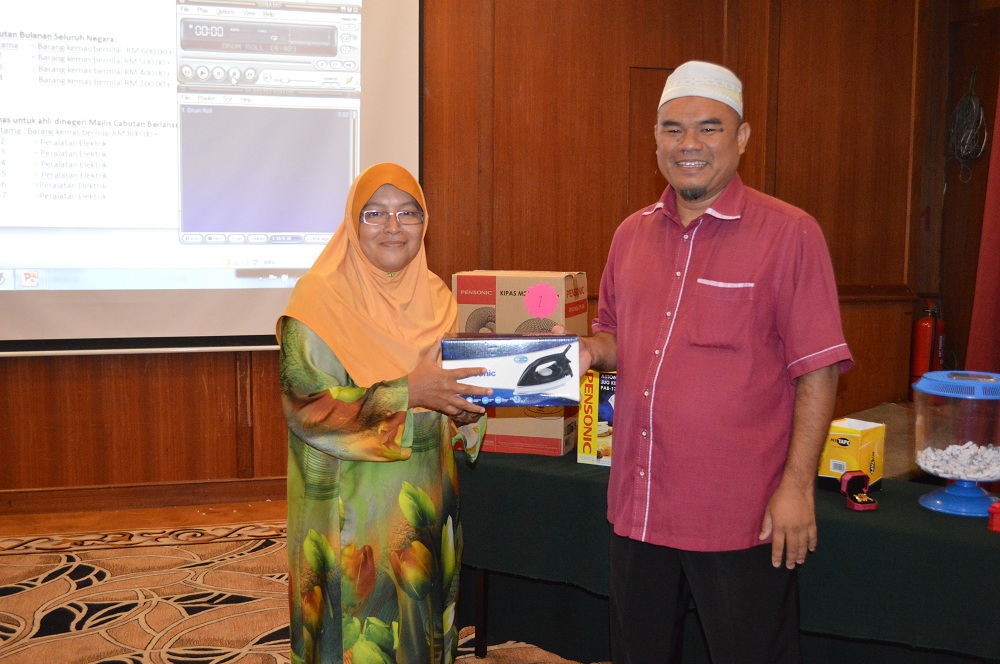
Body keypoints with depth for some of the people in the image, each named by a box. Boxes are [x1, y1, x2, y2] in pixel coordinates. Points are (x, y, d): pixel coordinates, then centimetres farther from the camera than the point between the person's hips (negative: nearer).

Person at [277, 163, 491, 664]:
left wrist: (466, 403, -9)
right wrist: (406, 394, -25)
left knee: (421, 618, 15)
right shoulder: (321, 298, -11)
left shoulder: (435, 297, 6)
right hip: (349, 505, -5)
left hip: (424, 503, 5)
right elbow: (307, 405, -18)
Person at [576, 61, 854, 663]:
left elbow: (818, 369, -10)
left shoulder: (790, 233, -8)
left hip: (743, 517, -5)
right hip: (639, 506, 6)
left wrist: (798, 484, -14)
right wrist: (593, 351, -2)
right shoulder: (633, 234, 8)